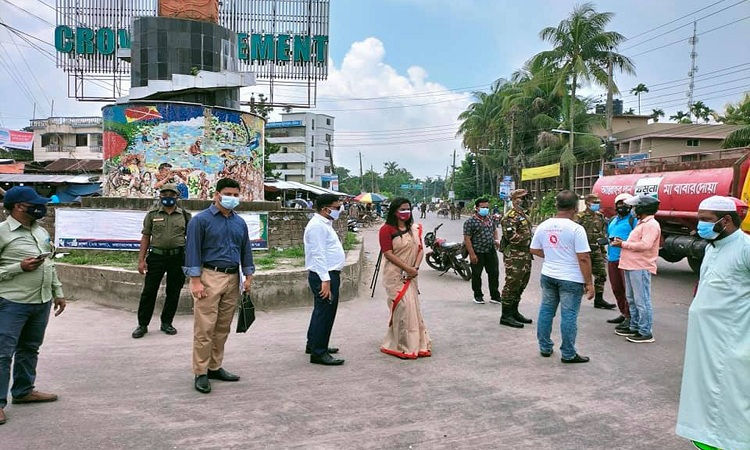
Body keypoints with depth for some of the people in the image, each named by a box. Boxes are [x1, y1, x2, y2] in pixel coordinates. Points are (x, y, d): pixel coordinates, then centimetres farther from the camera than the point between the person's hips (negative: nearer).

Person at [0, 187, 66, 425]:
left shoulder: (41, 231, 11)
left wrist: (58, 292, 18)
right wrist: (19, 267, -20)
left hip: (42, 302, 7)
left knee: (29, 349, 17)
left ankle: (23, 390, 30)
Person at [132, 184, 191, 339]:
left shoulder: (184, 215, 5)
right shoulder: (152, 214, 6)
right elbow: (146, 237, 5)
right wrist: (141, 259, -2)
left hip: (177, 257, 1)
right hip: (156, 256, 0)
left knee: (173, 292, 8)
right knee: (149, 291, 2)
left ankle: (166, 323, 23)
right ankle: (142, 324, 14)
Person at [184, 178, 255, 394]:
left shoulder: (240, 223, 13)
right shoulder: (201, 220, -5)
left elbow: (246, 250, 18)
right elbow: (192, 250, -8)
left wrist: (248, 276, 11)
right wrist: (196, 281, -14)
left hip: (233, 278, 6)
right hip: (209, 276, -6)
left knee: (223, 327, 11)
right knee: (205, 327, -6)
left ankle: (215, 367, 21)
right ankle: (201, 373, 3)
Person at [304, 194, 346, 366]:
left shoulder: (324, 224, 16)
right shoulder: (317, 226, -17)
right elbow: (318, 255, -23)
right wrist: (325, 280, -27)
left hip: (330, 274, 11)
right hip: (324, 276, -11)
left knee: (322, 311, 20)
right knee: (325, 313, -7)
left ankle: (313, 344, 33)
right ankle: (318, 353, 0)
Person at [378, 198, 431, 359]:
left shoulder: (415, 229, 12)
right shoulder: (387, 229, -8)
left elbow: (420, 250, 9)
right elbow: (388, 254, -14)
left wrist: (416, 267, -9)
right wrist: (408, 269, -16)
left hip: (411, 276, 6)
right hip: (396, 275, -6)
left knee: (413, 307, 9)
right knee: (403, 307, -7)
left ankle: (415, 344, 22)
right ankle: (404, 347, 6)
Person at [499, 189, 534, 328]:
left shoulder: (525, 216, 18)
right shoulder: (510, 217, -14)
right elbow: (511, 236, -24)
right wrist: (529, 239, -19)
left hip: (525, 255, 10)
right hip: (514, 256, -10)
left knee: (521, 285, 15)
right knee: (512, 285, -6)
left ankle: (514, 312, 25)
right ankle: (506, 315, -1)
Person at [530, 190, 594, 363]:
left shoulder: (543, 226, 1)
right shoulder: (576, 229, -15)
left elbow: (534, 250, 11)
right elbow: (584, 258, -16)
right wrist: (589, 283, -9)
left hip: (548, 276, 6)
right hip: (570, 279, -5)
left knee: (546, 310, 15)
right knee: (569, 315, 3)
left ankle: (545, 347, 25)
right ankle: (568, 354, 12)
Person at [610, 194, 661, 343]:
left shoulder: (651, 224, -12)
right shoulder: (642, 223, 21)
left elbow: (645, 245, -23)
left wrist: (624, 244, -16)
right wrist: (622, 242, 6)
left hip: (641, 268, -11)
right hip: (632, 266, 11)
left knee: (642, 300, -7)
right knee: (632, 299, 16)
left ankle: (646, 333, -2)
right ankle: (635, 327, 26)